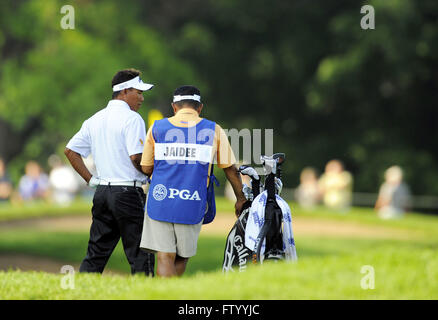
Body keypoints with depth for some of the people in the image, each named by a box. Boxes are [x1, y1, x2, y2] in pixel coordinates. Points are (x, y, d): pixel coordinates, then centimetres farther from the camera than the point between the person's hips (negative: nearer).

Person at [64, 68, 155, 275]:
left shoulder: (95, 120, 14)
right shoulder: (131, 118, -9)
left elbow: (70, 151, 16)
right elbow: (136, 157, -19)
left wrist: (90, 179, 14)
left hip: (102, 193, 7)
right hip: (128, 193, -7)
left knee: (96, 254, 11)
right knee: (139, 255, -5)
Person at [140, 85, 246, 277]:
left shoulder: (157, 128, 6)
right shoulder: (213, 130, 5)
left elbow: (146, 169, 9)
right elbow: (230, 169, 9)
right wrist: (241, 198, 21)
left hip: (160, 202, 0)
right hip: (193, 205, 0)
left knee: (164, 258, -3)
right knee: (182, 256, 15)